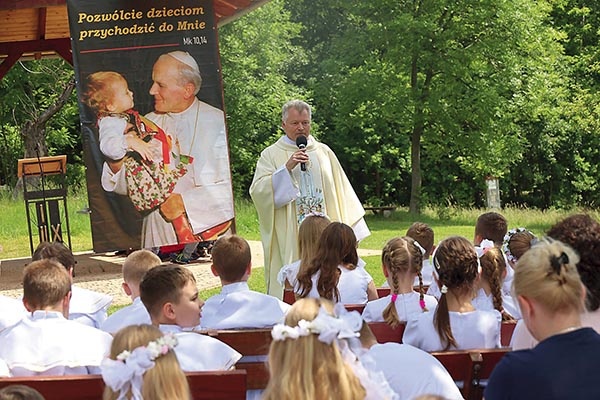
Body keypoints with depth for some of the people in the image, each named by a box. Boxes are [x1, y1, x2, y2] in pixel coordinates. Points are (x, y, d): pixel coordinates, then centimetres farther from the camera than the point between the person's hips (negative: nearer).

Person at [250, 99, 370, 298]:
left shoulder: (324, 152, 14)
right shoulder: (271, 155, 4)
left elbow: (341, 192, 16)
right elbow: (258, 191, -9)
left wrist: (348, 229, 10)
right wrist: (287, 168, -18)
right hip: (288, 241, -3)